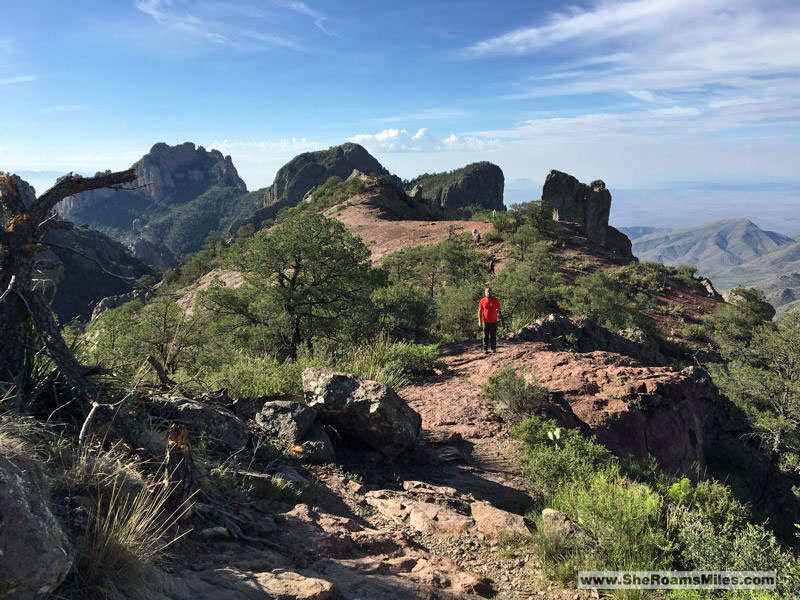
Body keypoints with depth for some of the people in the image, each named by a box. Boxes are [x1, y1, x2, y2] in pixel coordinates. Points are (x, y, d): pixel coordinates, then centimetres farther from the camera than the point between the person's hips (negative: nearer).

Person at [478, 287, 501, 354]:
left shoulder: (495, 300, 0)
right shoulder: (482, 301, -1)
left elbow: (498, 308, 14)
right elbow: (480, 311, 1)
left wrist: (498, 312, -6)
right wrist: (479, 321, -4)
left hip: (494, 321, 0)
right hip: (485, 321, 0)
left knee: (493, 336, 5)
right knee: (486, 336, 3)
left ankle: (493, 348, 13)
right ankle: (485, 349, 7)